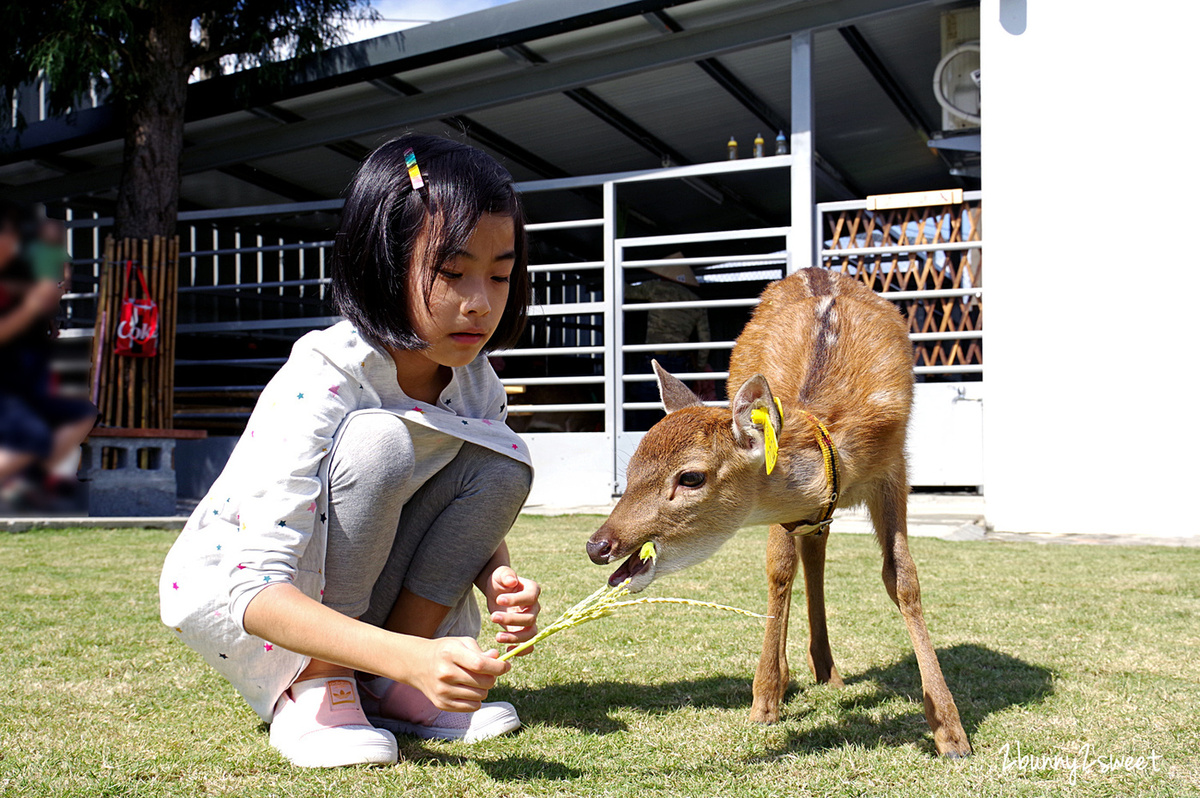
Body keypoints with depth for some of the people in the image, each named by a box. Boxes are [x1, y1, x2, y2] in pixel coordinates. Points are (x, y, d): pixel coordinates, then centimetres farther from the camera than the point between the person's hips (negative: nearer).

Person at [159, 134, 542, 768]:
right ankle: (311, 688, -19)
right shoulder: (318, 385, -30)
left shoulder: (475, 382, -9)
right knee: (380, 439, -32)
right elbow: (257, 592, -38)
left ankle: (383, 687, -9)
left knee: (503, 460, -14)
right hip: (222, 594, -6)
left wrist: (497, 580, -23)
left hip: (353, 596, 6)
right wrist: (410, 657, -52)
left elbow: (480, 526, 3)